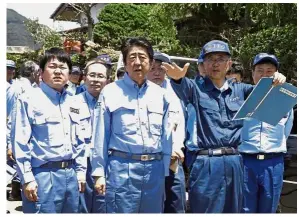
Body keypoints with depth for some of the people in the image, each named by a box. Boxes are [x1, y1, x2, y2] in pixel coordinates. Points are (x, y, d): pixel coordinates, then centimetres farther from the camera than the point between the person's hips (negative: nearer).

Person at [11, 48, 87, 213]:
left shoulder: (73, 102, 13)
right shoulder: (29, 99, -6)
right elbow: (20, 143, -9)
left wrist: (81, 170, 14)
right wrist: (27, 178, -12)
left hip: (71, 174, 6)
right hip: (43, 175, -6)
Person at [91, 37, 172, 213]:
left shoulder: (160, 94, 8)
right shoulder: (110, 92, -1)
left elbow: (166, 136, 12)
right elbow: (101, 136, 1)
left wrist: (165, 171, 11)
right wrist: (99, 172, 0)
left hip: (154, 169, 4)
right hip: (122, 168, -3)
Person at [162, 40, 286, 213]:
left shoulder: (240, 90, 14)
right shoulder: (197, 89, 0)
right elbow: (183, 87, -21)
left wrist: (276, 81, -12)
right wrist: (178, 78, -45)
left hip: (234, 162, 5)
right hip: (206, 163, -4)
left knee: (234, 210, 16)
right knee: (206, 210, 3)